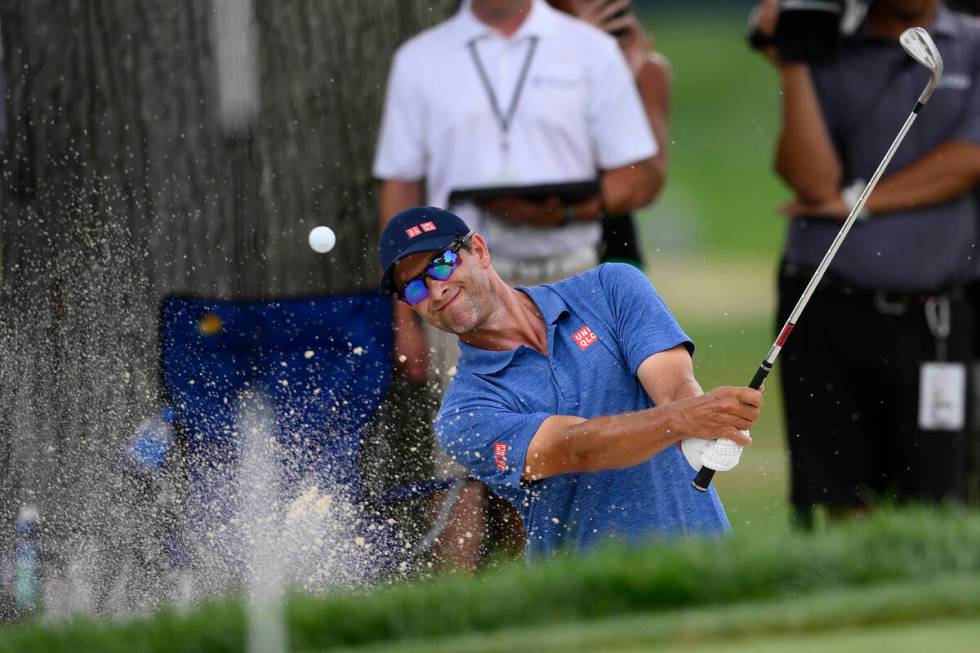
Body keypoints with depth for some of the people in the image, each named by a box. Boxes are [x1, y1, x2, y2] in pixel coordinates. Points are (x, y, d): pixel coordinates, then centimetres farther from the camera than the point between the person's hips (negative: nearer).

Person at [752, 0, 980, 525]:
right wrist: (790, 67, -12)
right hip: (828, 317, 0)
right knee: (830, 510, -1)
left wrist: (854, 201, -5)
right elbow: (813, 180, -6)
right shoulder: (827, 58, 7)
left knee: (930, 509, -4)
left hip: (930, 322, 0)